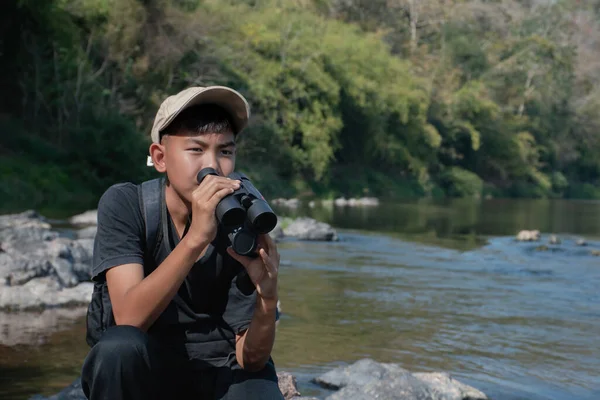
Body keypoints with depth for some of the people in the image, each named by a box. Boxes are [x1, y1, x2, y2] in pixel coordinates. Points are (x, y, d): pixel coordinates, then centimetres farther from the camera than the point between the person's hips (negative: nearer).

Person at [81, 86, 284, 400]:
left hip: (216, 373, 0)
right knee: (120, 346, -33)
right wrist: (195, 238, -40)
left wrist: (267, 298, -34)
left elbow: (250, 359, -13)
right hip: (137, 372, 0)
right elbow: (129, 320, -29)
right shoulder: (123, 205, -14)